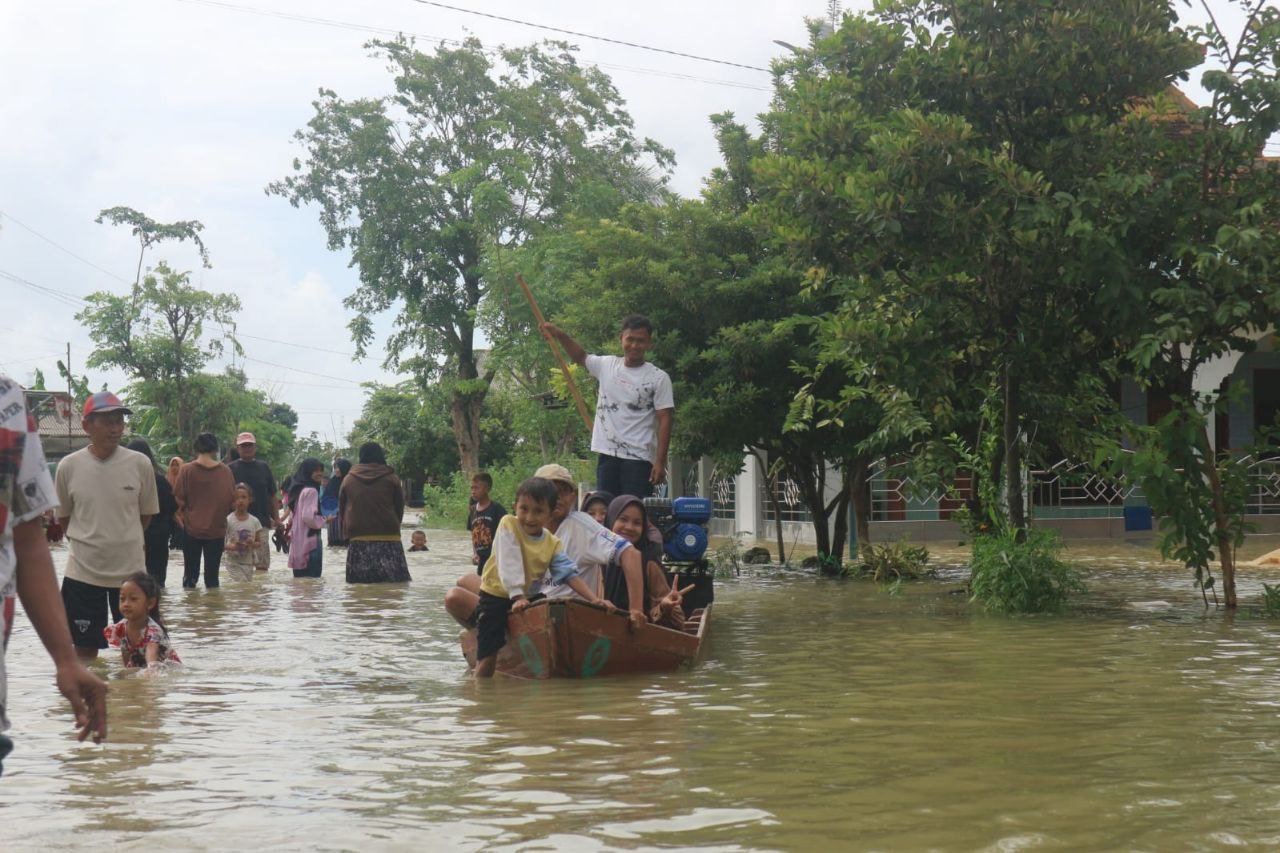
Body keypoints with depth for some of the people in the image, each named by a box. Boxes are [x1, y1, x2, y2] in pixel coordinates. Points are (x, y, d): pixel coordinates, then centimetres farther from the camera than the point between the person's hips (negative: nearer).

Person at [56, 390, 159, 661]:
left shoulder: (140, 464, -7)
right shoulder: (69, 466, -7)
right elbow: (62, 516, 7)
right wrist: (85, 543, 9)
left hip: (131, 569, 0)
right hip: (83, 570, 0)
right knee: (85, 649, 7)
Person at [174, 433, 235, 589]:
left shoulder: (186, 470, -8)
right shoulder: (225, 471, -4)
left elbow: (179, 501, -7)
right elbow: (233, 502, 1)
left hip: (192, 529, -1)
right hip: (217, 530, 1)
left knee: (190, 574, 9)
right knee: (212, 574, 8)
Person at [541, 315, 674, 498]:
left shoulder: (659, 378, -4)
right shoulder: (607, 365, 9)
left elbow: (664, 421, -6)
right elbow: (581, 357, 30)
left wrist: (660, 462, -12)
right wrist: (561, 335, 15)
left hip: (639, 458, -5)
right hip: (607, 455, 5)